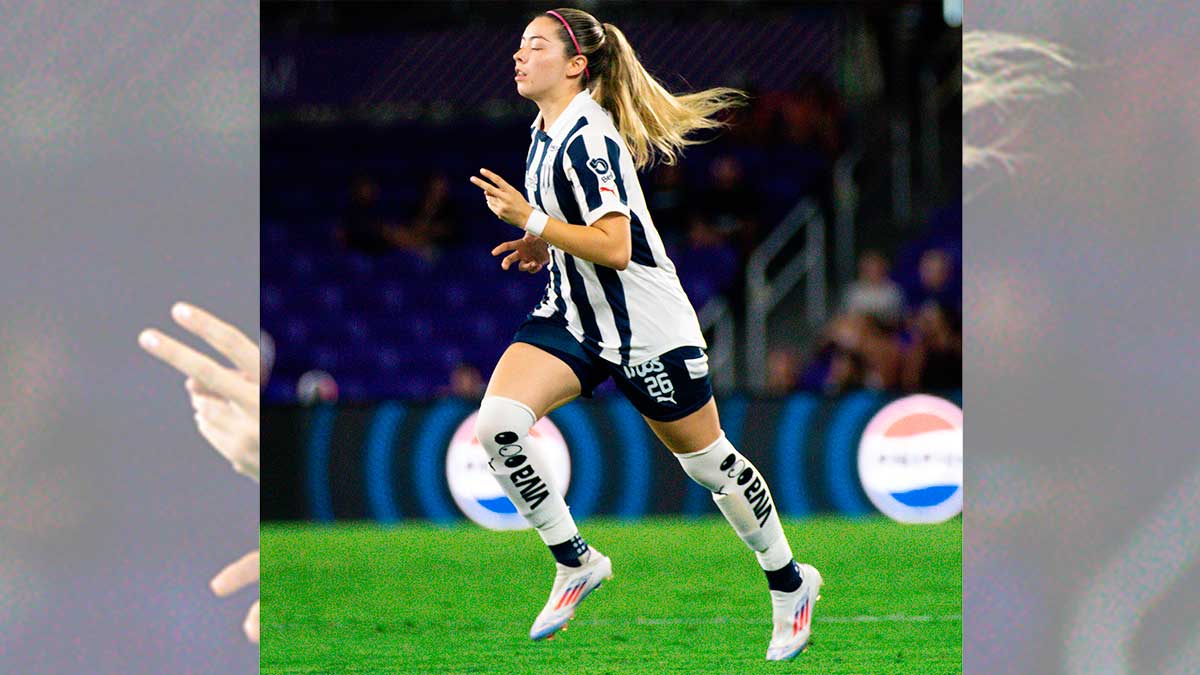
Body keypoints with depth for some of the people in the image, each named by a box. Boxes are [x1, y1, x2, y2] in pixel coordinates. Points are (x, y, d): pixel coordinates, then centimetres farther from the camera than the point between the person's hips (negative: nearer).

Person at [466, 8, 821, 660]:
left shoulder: (588, 138, -23)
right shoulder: (545, 130, 5)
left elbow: (614, 247, -29)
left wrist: (530, 220, -31)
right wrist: (545, 245, 8)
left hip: (647, 329, -8)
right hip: (572, 317, 8)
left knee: (708, 463, 8)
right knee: (497, 423, -16)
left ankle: (789, 582, 29)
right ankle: (574, 561, -2)